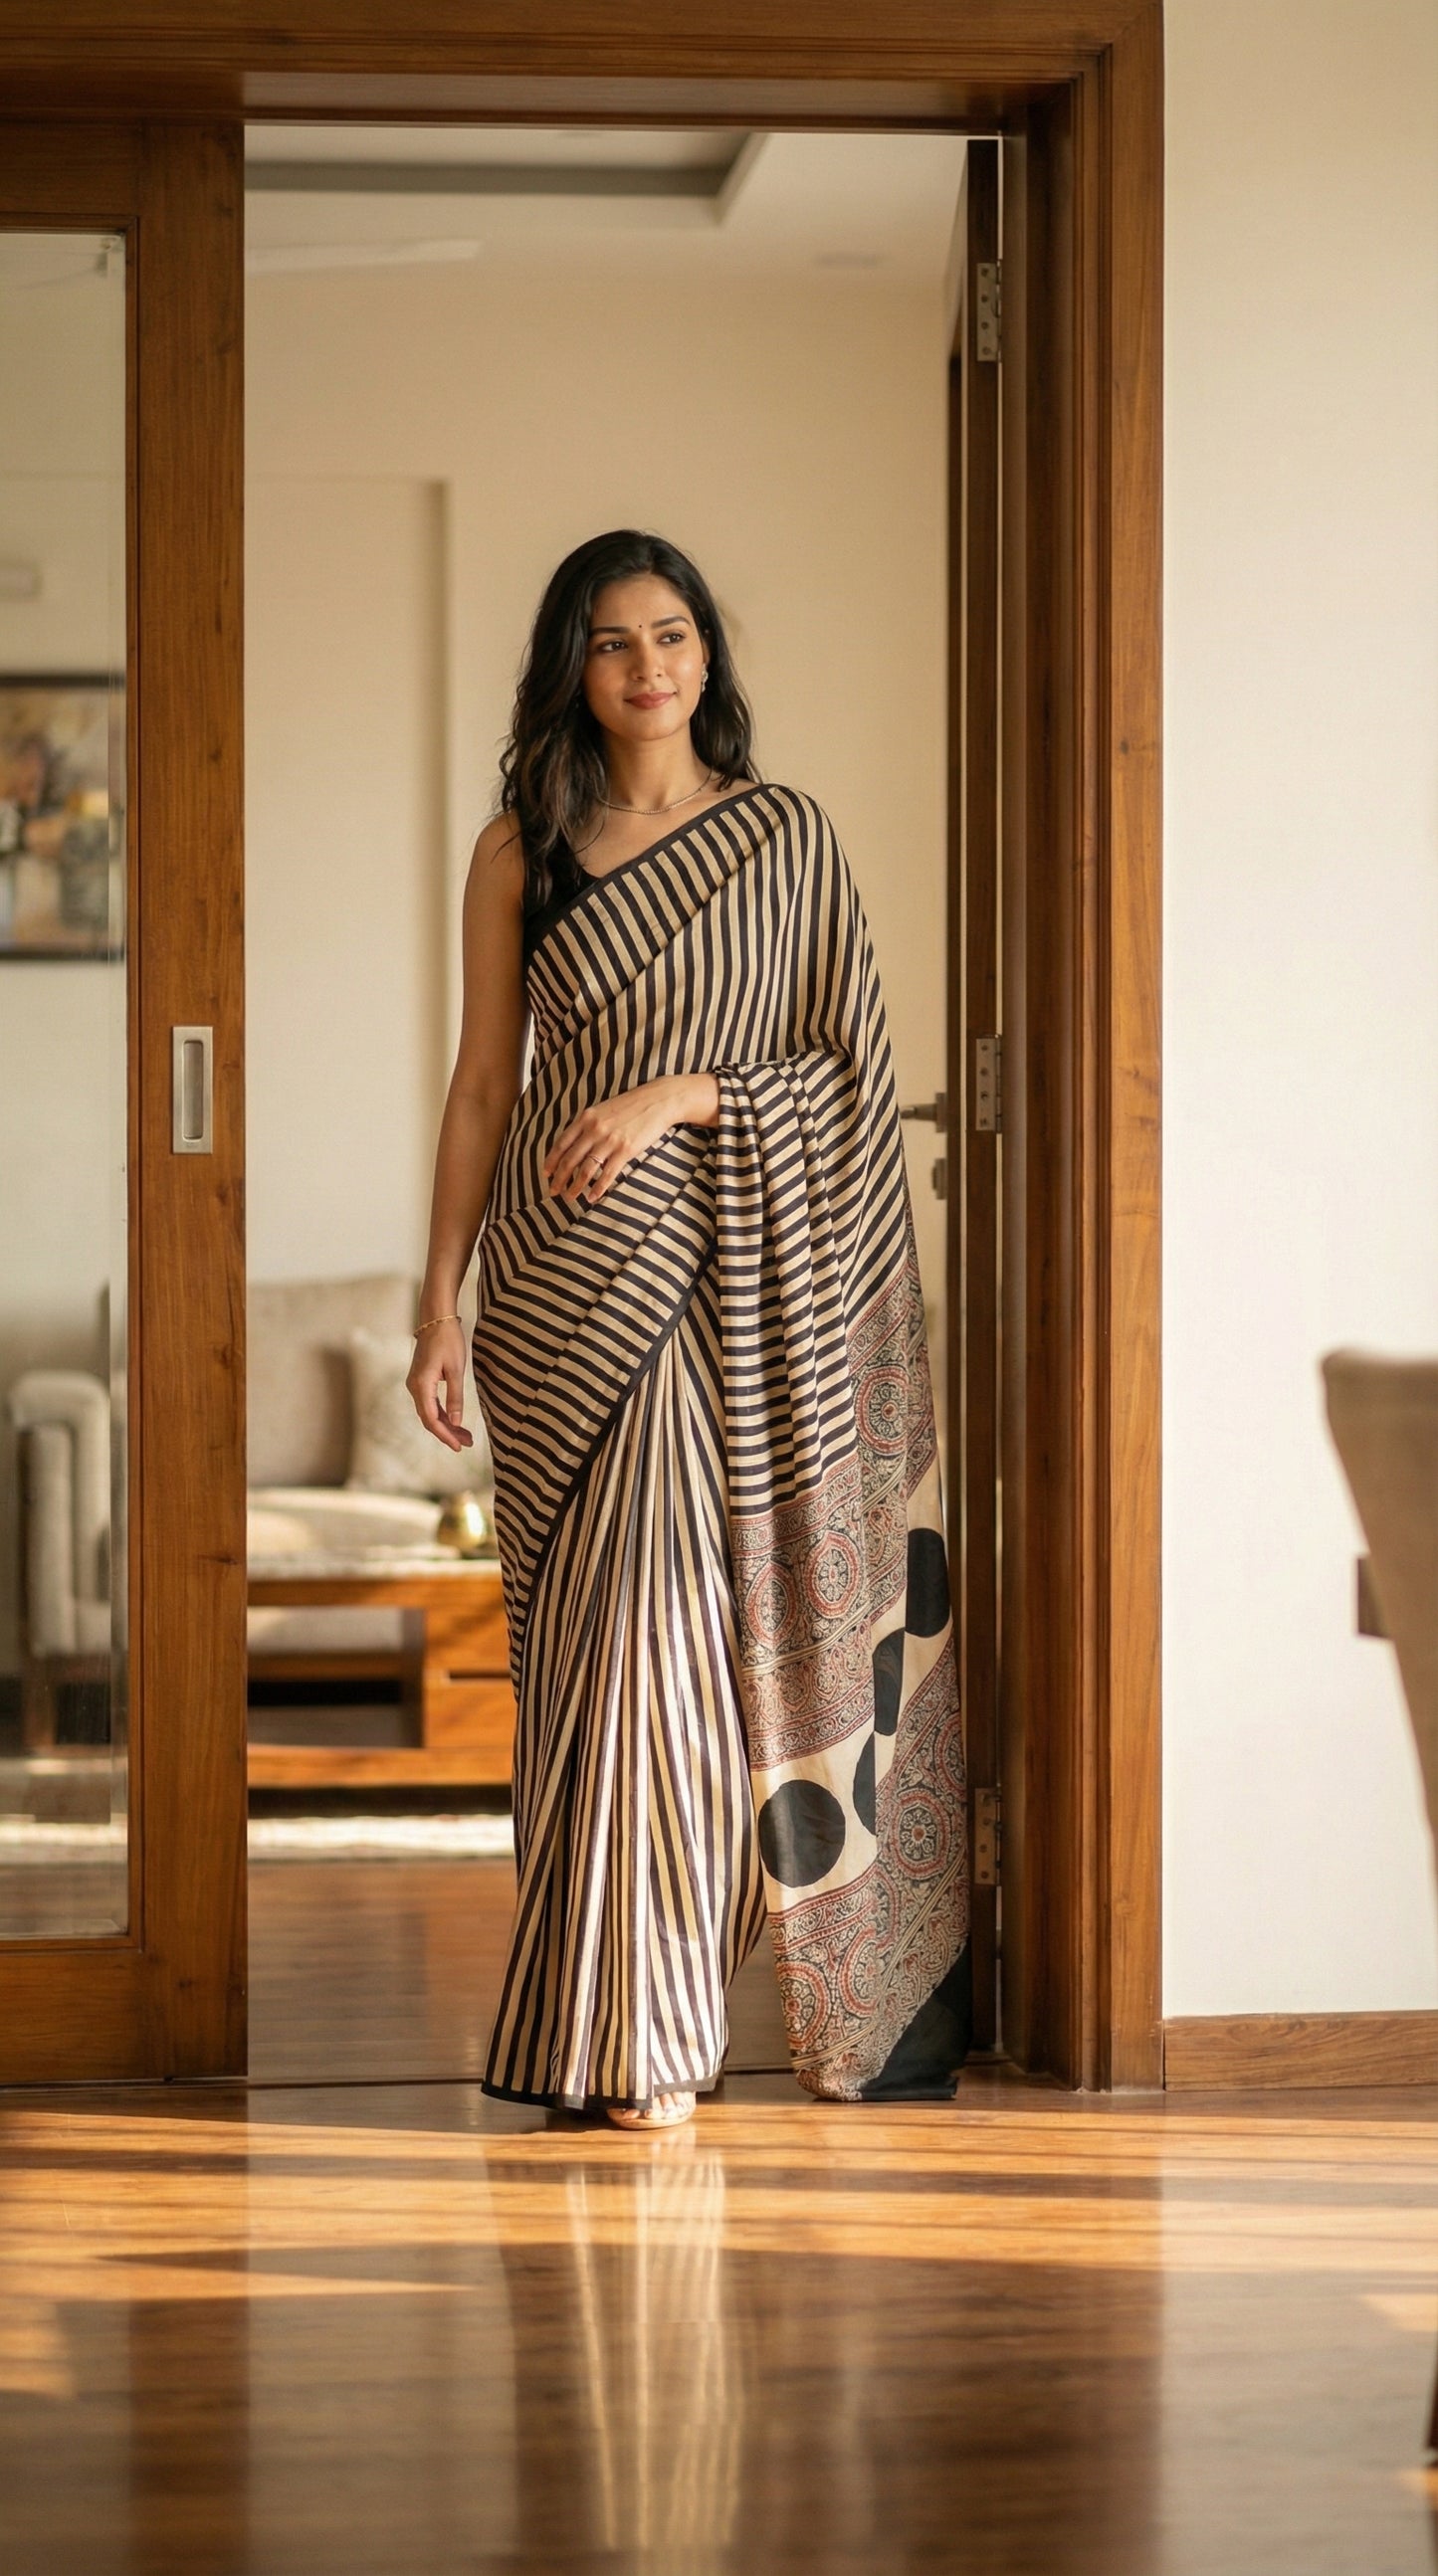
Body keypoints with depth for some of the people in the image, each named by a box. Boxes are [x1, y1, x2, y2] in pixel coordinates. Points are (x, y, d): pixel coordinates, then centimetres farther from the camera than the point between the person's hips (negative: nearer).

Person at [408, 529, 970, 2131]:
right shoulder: (519, 851, 7)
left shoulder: (786, 836, 6)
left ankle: (640, 2006, 11)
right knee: (612, 1628, -3)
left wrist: (682, 1092, -12)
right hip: (575, 1277, 0)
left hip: (746, 1276, 0)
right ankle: (628, 2037, 3)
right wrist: (441, 1302, 3)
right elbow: (483, 1079, 7)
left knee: (701, 1624, -1)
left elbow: (846, 1065, 3)